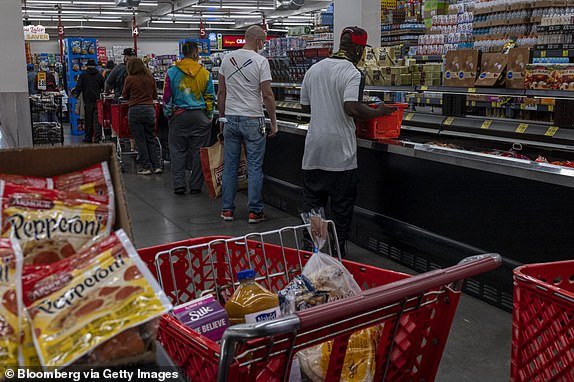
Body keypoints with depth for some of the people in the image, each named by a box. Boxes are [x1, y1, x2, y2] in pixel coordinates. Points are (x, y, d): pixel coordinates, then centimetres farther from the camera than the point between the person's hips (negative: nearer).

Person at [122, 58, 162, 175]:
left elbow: (124, 95, 6)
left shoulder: (130, 79, -6)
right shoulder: (150, 78, 5)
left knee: (140, 140, 3)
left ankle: (146, 167, 4)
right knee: (151, 139, 11)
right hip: (149, 109, 4)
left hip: (135, 110, -4)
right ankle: (157, 166, 7)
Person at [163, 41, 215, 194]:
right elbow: (210, 97, 5)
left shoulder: (172, 72, -1)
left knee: (178, 151, 7)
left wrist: (168, 115, 11)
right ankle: (196, 186, 10)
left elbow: (167, 97, 1)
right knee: (198, 152, 6)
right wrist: (209, 117, 13)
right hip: (200, 116, 0)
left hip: (179, 116, 0)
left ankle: (179, 185, 4)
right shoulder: (205, 73, 0)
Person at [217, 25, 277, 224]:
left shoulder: (227, 59, 6)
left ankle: (227, 209, 15)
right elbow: (267, 94, -11)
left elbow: (221, 92, 9)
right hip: (253, 120, -4)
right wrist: (273, 122, -3)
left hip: (230, 119, 5)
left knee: (230, 165, 9)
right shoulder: (260, 61, -9)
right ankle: (255, 211, 6)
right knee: (255, 167, 2)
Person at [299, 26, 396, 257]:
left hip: (313, 152, 6)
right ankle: (338, 253, 15)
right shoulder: (352, 73, -12)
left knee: (313, 203, 14)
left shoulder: (314, 69, 9)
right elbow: (352, 108, -26)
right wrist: (379, 112, -12)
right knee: (342, 207, 7)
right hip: (340, 154, -5)